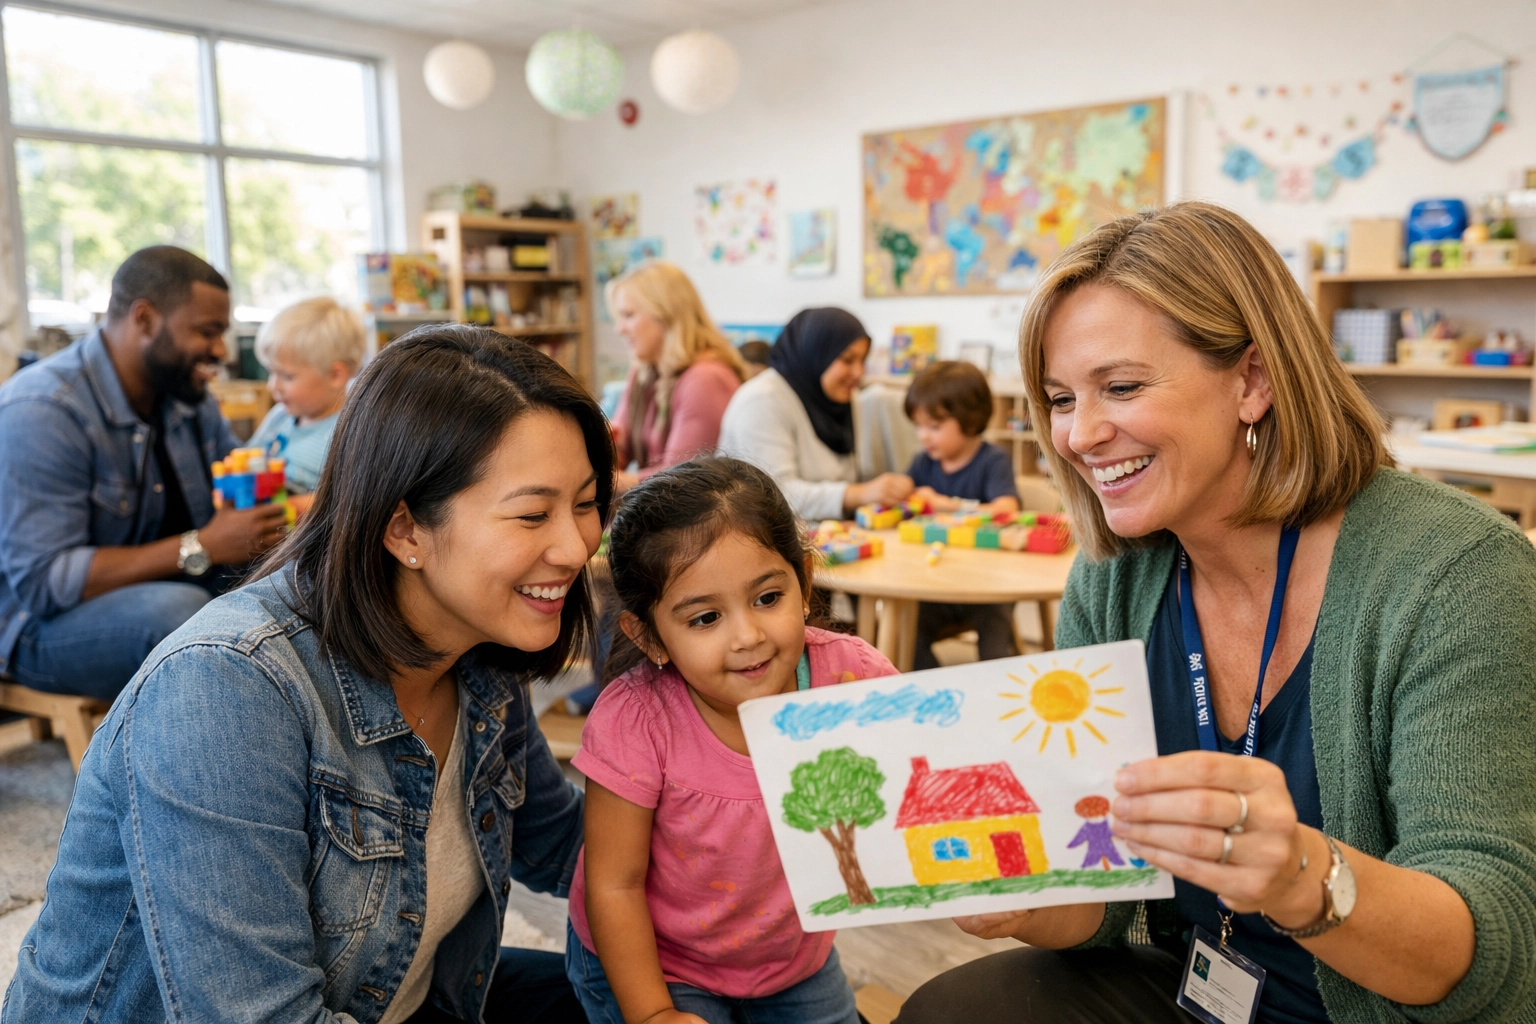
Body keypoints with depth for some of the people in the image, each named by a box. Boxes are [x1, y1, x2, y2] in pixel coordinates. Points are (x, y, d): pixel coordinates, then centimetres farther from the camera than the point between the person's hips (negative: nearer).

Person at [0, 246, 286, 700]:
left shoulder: (190, 397, 4)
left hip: (172, 589, 8)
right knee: (180, 608, -37)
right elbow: (43, 583, -26)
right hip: (48, 626, -7)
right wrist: (200, 548, -29)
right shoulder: (40, 412, -20)